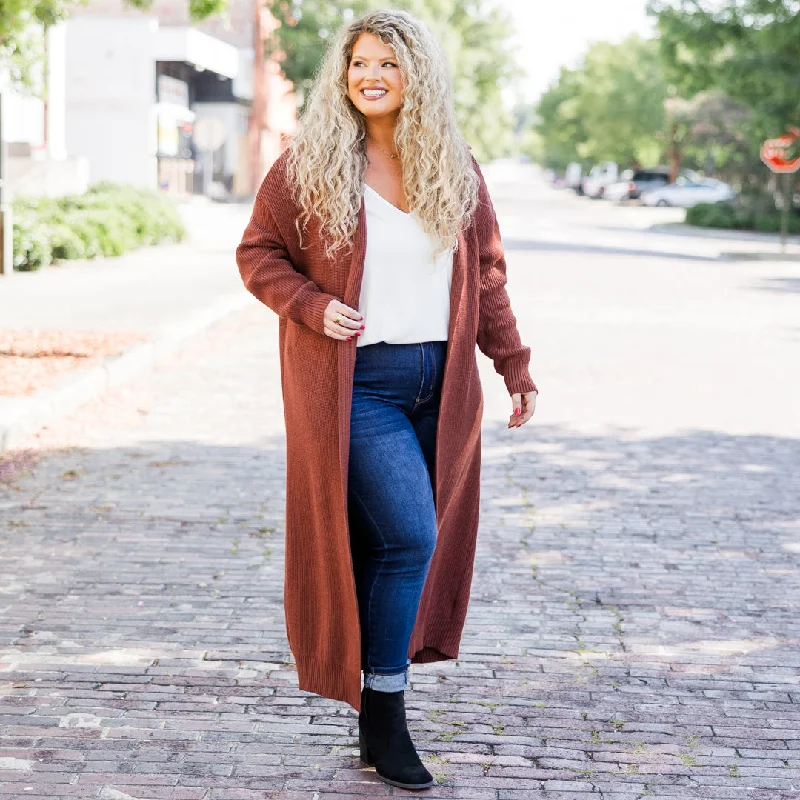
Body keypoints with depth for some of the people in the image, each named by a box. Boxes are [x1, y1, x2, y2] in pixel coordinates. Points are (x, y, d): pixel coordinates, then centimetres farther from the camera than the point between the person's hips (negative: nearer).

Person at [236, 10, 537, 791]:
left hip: (438, 385, 4)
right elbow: (257, 253, 4)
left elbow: (486, 273, 14)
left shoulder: (455, 170, 9)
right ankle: (383, 715, -2)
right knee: (409, 534, -16)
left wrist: (514, 365, 10)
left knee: (397, 544, 9)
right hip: (356, 384, -4)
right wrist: (311, 307, -13)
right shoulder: (308, 166, -1)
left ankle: (376, 707, 24)